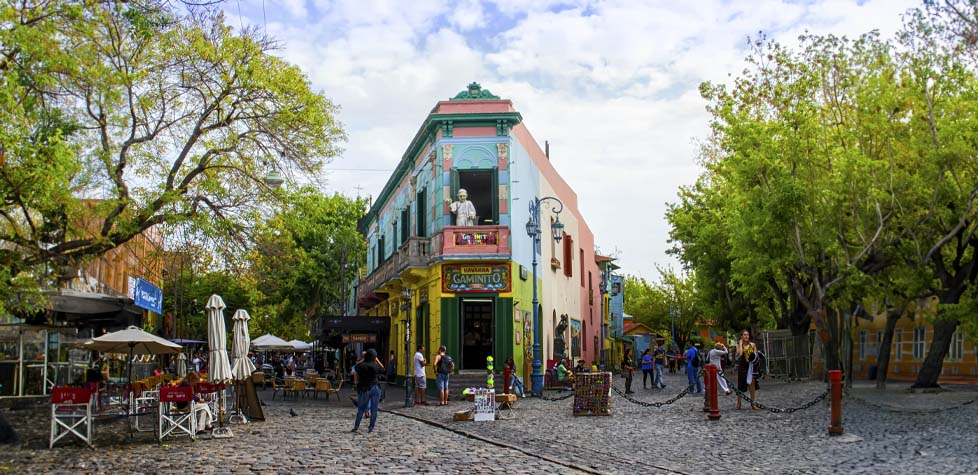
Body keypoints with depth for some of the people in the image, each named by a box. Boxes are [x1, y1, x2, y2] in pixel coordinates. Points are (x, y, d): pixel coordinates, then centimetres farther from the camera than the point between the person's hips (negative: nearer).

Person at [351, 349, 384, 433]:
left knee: (361, 409, 13)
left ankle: (356, 426, 8)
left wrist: (363, 359, 11)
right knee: (374, 409, 7)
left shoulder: (361, 366, -11)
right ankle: (371, 428, 6)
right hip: (375, 388, -1)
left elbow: (355, 367, 12)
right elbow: (382, 369, 9)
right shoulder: (375, 366, -12)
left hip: (364, 389, 1)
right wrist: (377, 360, 11)